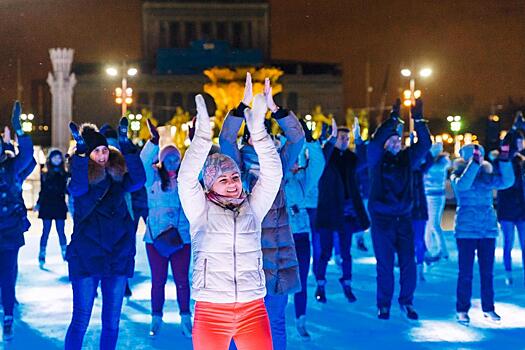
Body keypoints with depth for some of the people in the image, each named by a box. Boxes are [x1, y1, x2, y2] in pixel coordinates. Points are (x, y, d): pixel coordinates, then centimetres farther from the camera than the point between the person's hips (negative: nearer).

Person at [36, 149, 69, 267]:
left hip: (60, 205, 1)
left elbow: (66, 189, 8)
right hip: (47, 205, -1)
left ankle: (65, 254, 8)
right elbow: (42, 190, 7)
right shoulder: (44, 172, 4)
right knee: (46, 231, 0)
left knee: (61, 231, 2)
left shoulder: (64, 173, 8)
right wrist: (38, 204, 4)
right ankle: (42, 256, 3)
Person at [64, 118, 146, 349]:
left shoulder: (117, 177, 7)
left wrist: (126, 145, -19)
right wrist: (81, 150, -28)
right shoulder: (82, 177, -1)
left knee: (112, 322, 9)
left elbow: (138, 180, -13)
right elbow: (78, 188, -26)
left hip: (119, 256, 4)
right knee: (80, 321, -2)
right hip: (86, 256, -3)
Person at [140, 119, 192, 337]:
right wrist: (153, 141, -24)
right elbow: (143, 162, -13)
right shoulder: (153, 176, 3)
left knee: (182, 280, 3)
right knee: (158, 280, 6)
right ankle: (156, 319, 16)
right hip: (156, 237, -1)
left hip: (181, 237, 1)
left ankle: (185, 319, 12)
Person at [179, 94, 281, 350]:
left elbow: (272, 174, 0)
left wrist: (258, 131, -11)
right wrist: (203, 134, -20)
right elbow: (187, 177, -11)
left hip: (253, 311, 2)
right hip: (210, 312, -2)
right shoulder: (201, 210, 4)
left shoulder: (252, 207, 9)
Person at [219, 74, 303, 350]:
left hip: (278, 258, 2)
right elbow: (226, 139, -12)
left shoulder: (278, 168, 8)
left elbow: (297, 137, -3)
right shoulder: (238, 170, 3)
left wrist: (273, 107, -15)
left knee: (276, 321, 10)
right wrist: (244, 104, -20)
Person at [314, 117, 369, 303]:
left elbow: (363, 161, -13)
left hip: (347, 212, 3)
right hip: (328, 211, -3)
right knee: (325, 251, 1)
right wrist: (332, 138, -37)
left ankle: (347, 285, 15)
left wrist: (358, 139, -26)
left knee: (346, 252, 8)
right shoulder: (327, 156, 0)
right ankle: (320, 286, 10)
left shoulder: (351, 157, 8)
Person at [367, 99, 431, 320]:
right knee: (385, 264, 0)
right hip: (382, 217, -3)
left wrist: (418, 119, -6)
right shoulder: (377, 158, 0)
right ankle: (384, 304, 11)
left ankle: (406, 302, 15)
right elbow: (375, 141, -18)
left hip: (404, 217, 3)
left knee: (408, 262, 2)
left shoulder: (406, 158, 11)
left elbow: (425, 144, 4)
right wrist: (393, 118, -21)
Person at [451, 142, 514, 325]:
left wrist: (504, 159, -12)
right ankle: (462, 310, 4)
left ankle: (488, 308, 16)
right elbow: (462, 185, -24)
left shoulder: (487, 176, 9)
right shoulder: (456, 176, -1)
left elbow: (507, 181, -4)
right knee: (465, 273, -2)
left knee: (487, 272, 7)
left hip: (488, 230, 4)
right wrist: (475, 162, -27)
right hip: (466, 230, -4)